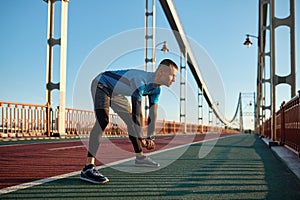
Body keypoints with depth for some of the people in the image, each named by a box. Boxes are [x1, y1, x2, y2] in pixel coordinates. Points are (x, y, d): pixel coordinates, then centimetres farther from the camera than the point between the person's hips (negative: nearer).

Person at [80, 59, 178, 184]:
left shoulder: (155, 89, -7)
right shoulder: (140, 80, -36)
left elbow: (153, 114, -2)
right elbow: (136, 111, -37)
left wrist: (150, 137, -6)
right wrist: (141, 138, -32)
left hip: (115, 91, 10)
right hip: (101, 84, -10)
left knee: (131, 120, 13)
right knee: (103, 121, -28)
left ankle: (139, 157, 31)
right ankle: (88, 168, -37)